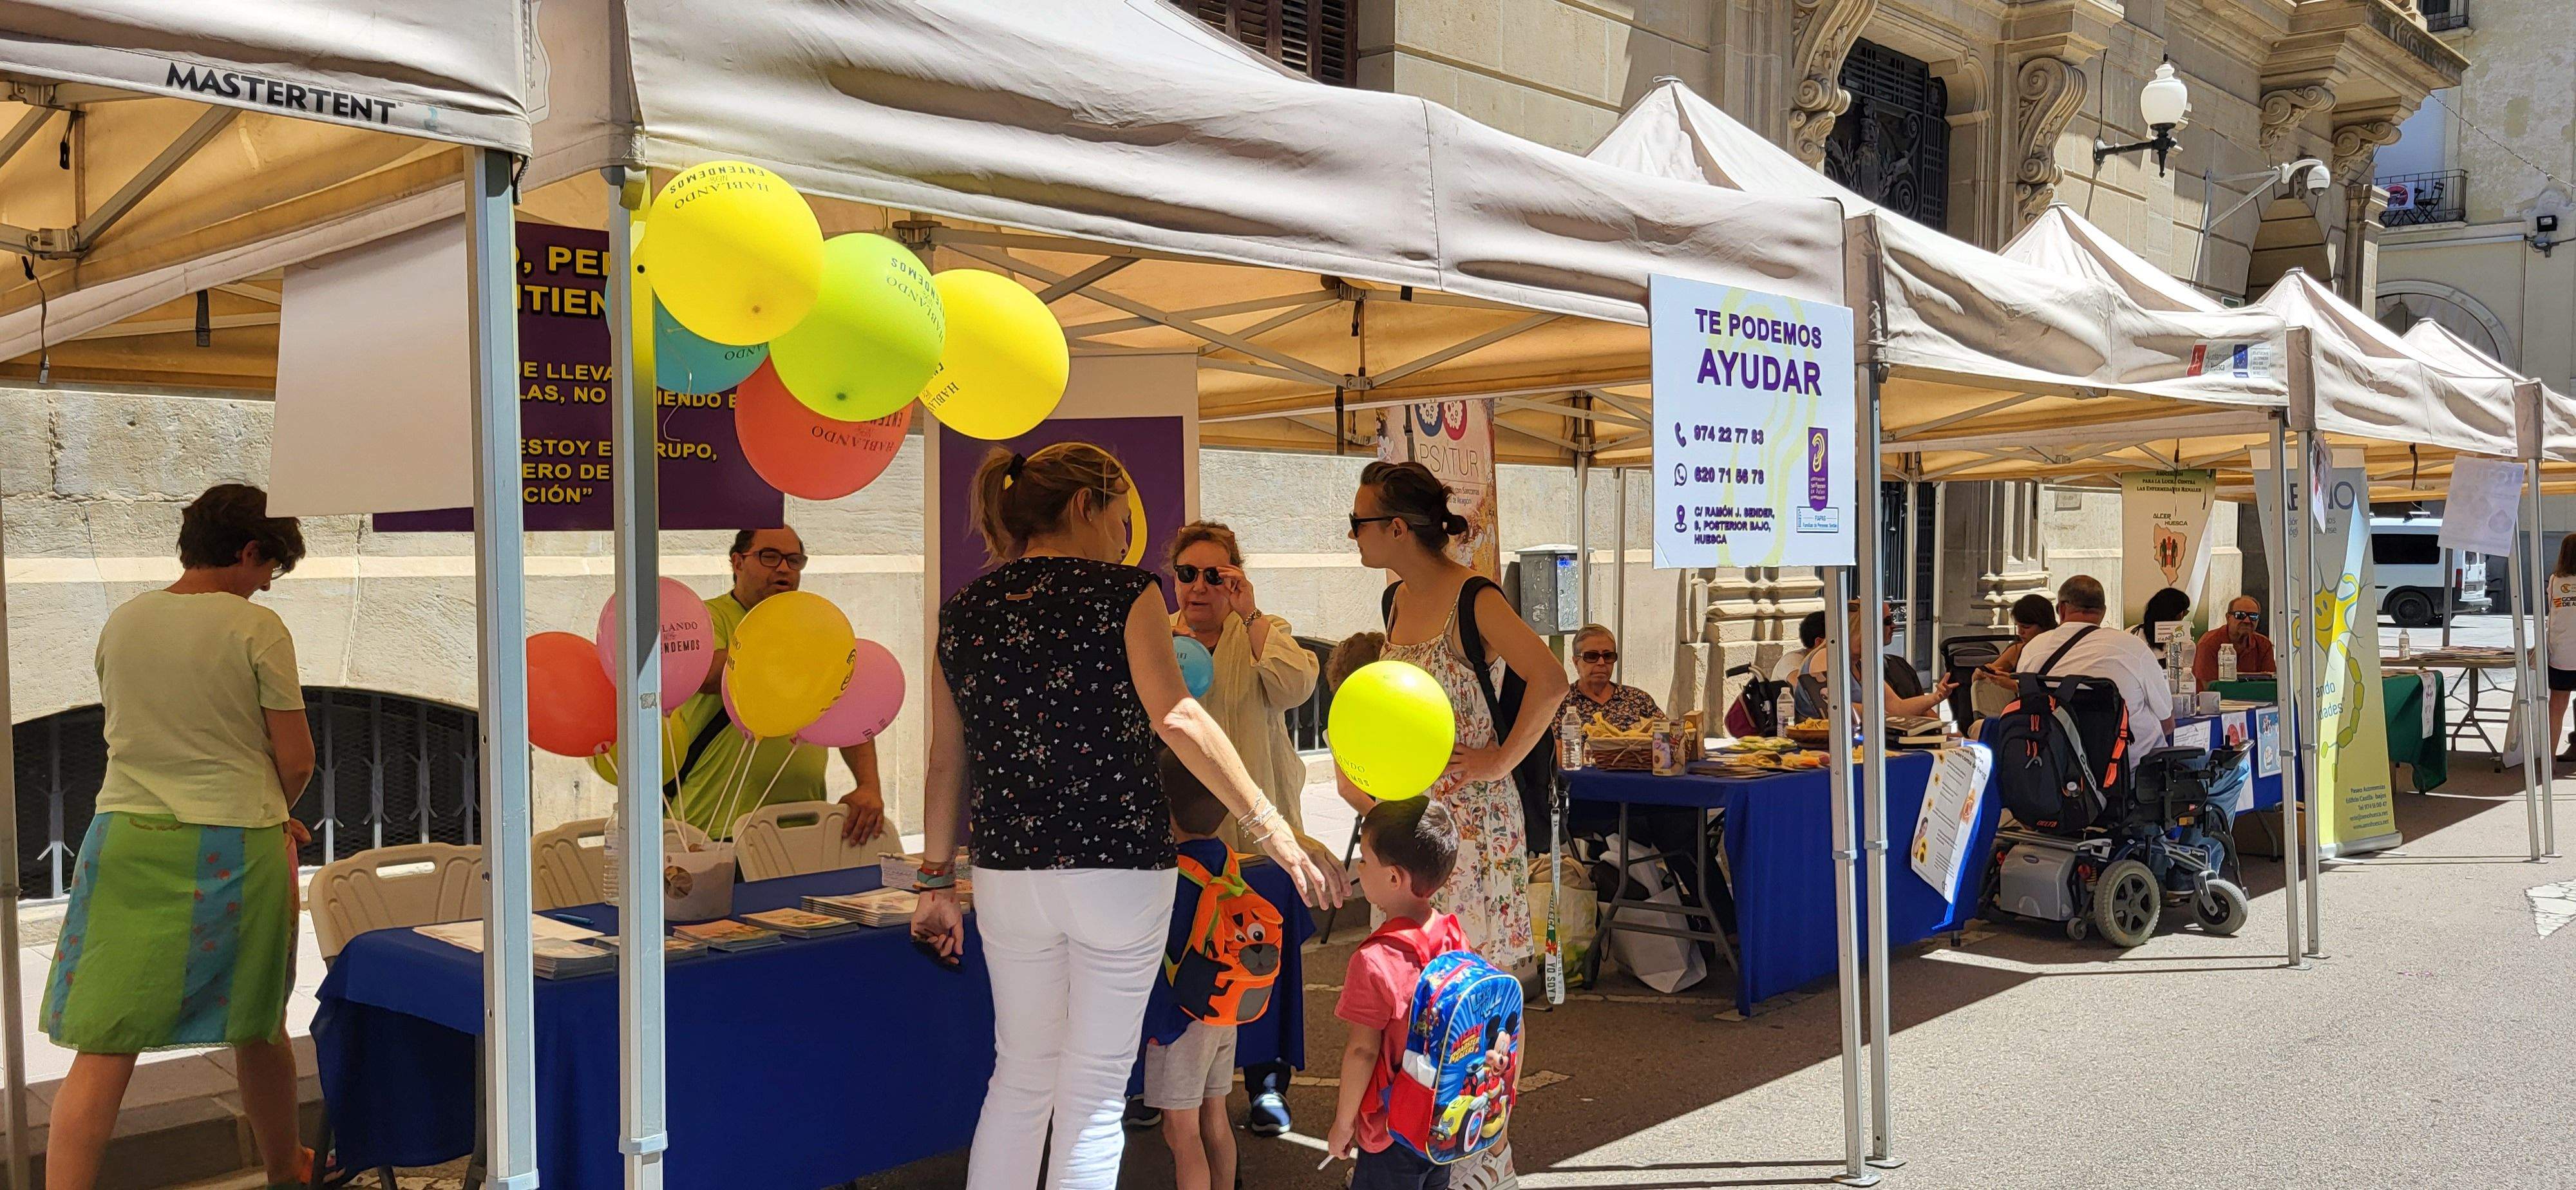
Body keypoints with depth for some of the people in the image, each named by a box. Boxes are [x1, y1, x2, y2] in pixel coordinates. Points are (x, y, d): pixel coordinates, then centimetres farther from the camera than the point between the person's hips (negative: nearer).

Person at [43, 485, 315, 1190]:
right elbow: (296, 759, -9)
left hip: (129, 840, 3)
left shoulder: (122, 622, 7)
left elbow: (123, 729, 17)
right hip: (235, 846, -3)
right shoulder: (257, 629, -9)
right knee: (258, 1030, 16)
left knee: (103, 1049, 0)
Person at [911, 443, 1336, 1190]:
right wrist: (1270, 829, -20)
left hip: (1008, 871, 4)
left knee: (1021, 1073, 19)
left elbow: (947, 762, 8)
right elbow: (1175, 717, -19)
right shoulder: (1123, 593, -6)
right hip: (1116, 866, -4)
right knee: (1094, 1090, 7)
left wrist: (937, 882, 15)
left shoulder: (963, 611, 7)